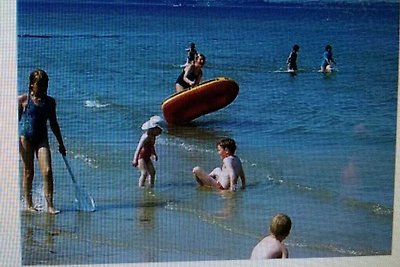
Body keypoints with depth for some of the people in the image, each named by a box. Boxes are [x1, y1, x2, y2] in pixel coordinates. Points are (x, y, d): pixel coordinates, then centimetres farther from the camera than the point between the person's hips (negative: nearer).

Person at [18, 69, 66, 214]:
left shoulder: (50, 101, 9)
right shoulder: (23, 99, -1)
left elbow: (53, 123, 17)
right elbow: (16, 120, 1)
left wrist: (60, 143, 19)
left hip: (42, 138, 3)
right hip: (25, 137, -2)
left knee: (47, 171, -10)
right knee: (28, 172, 3)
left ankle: (50, 205, -7)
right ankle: (28, 204, 16)